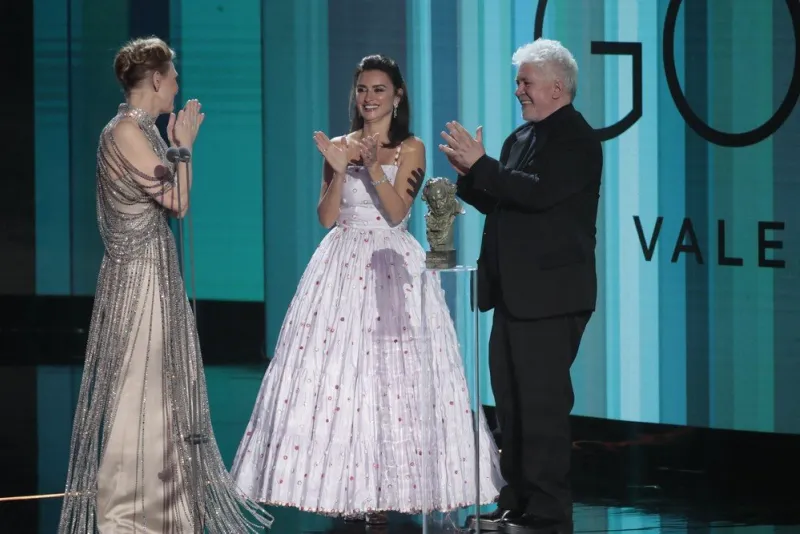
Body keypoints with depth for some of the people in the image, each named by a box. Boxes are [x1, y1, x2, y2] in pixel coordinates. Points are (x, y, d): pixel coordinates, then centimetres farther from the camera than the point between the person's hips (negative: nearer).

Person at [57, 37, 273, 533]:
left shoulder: (143, 131, 14)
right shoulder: (126, 131, -15)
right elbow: (177, 202, -16)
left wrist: (176, 147, 15)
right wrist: (184, 145, -6)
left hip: (154, 272, 10)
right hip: (138, 274, -10)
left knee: (159, 389, 13)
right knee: (138, 390, -5)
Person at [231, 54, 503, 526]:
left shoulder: (411, 149, 2)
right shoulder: (338, 146, 11)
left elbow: (397, 211, -9)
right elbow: (327, 216, 4)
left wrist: (373, 168, -21)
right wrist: (340, 170, -10)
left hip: (392, 269, -3)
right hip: (343, 267, 3)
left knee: (392, 374, -6)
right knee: (335, 371, -4)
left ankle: (387, 489, -1)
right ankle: (345, 489, 1)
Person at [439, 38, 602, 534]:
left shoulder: (577, 139, -10)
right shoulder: (522, 137, 17)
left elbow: (539, 193, -24)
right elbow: (502, 204, 17)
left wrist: (482, 165, -21)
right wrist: (470, 174, 1)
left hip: (550, 295, -9)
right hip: (515, 293, 9)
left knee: (542, 402, -8)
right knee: (512, 401, 12)